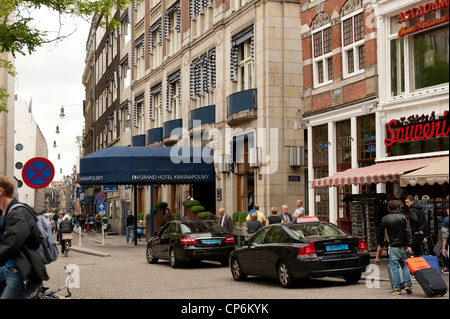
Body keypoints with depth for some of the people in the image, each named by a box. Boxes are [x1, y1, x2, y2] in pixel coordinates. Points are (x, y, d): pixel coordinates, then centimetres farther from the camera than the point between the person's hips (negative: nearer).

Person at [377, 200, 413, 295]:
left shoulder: (384, 219, -1)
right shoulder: (402, 217, 1)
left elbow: (380, 233, 6)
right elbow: (407, 232, -4)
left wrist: (381, 244, 21)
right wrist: (409, 245, -4)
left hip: (394, 247, -2)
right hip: (403, 246, 2)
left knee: (394, 267, 2)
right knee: (405, 265, 15)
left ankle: (396, 288, 1)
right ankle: (407, 284, 5)